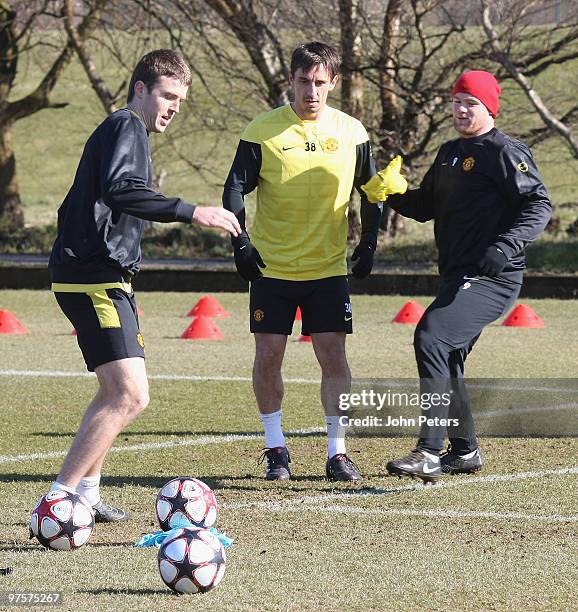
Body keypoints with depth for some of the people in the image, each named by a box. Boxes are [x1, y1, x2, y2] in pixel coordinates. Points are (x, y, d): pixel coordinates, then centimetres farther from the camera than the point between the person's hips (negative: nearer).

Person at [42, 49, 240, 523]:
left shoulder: (118, 130, 23)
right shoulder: (127, 127, -9)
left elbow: (75, 207, 29)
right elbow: (120, 190, -28)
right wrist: (191, 213, -29)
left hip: (99, 278, 11)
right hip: (95, 280, -11)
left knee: (116, 392, 24)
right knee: (131, 396, -18)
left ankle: (85, 495, 29)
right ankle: (59, 499, -19)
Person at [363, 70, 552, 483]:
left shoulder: (505, 151, -8)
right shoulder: (450, 154, 19)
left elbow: (539, 204, -14)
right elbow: (426, 206, 23)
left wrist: (507, 246, -28)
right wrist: (390, 195, 4)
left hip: (493, 278, -10)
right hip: (460, 278, 10)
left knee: (431, 337, -23)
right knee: (445, 358, 15)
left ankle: (429, 453, -27)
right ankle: (464, 451, 31)